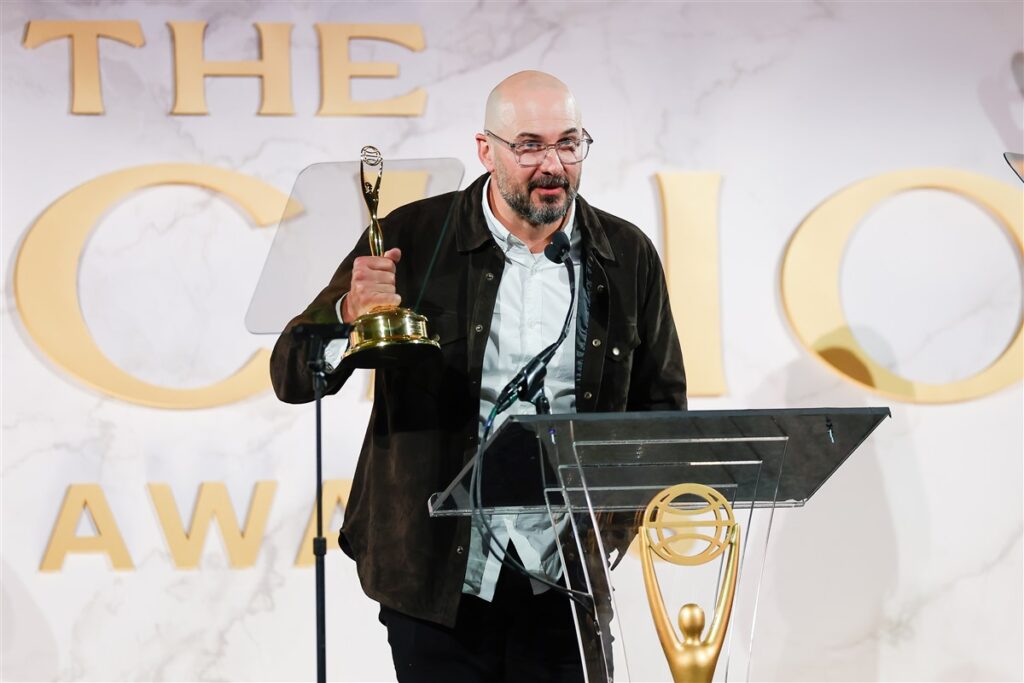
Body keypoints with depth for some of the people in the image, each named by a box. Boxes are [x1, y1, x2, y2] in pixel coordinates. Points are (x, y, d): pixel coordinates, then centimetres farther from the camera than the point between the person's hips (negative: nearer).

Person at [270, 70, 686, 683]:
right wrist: (349, 312, -25)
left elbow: (662, 403, 15)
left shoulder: (629, 256, 4)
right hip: (437, 586, -2)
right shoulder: (411, 240, -3)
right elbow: (292, 378, -4)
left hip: (567, 586, 2)